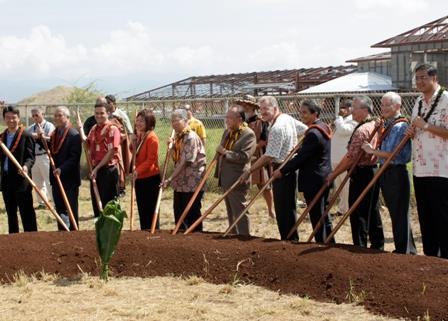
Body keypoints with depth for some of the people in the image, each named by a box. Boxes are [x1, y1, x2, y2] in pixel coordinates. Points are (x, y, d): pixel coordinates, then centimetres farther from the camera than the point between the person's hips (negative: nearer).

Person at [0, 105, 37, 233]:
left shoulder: (26, 136, -5)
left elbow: (30, 156, -10)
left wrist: (26, 166, -28)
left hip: (21, 180, -6)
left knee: (26, 213, -3)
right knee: (10, 213, 14)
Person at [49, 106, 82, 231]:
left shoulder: (74, 135, -13)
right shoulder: (54, 134, 11)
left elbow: (74, 158, -19)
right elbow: (50, 151, 14)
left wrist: (62, 169, -28)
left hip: (69, 178, -7)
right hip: (56, 177, 7)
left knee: (71, 209, 2)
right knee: (59, 208, 14)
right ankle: (61, 231, 23)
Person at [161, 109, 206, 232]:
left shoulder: (191, 137, -17)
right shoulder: (178, 137, 10)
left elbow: (185, 162, -23)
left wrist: (170, 179, -24)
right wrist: (171, 147, 7)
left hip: (192, 182, -8)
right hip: (180, 183, 8)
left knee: (192, 215, -1)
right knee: (178, 213, 13)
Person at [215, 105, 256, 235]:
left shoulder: (249, 134, -14)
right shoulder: (227, 132, 11)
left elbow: (244, 156, -25)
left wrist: (225, 152, -19)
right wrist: (218, 173, 16)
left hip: (237, 181, -9)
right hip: (225, 180, 9)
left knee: (240, 213, -3)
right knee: (230, 213, 17)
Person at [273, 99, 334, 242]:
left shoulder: (313, 133, -21)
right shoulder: (323, 127, 11)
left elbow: (300, 157, -20)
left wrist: (282, 171, -12)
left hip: (313, 181, -10)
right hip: (324, 178, 10)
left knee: (316, 217, -2)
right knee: (324, 216, 18)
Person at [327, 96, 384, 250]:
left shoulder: (361, 130, -18)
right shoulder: (376, 126, 11)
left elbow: (350, 157, -21)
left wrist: (333, 174, -14)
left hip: (361, 175, -10)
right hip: (374, 171, 10)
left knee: (358, 214, -3)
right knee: (372, 211, 15)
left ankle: (360, 247, -1)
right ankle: (378, 245, 22)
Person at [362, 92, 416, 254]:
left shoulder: (399, 126, -14)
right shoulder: (387, 125, 15)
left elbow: (394, 154, -21)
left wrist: (373, 151, -12)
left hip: (396, 174, -10)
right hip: (387, 174, 10)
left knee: (399, 214, -3)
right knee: (396, 214, 15)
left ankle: (403, 251, 4)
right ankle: (409, 249, 25)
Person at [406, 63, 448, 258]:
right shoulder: (418, 103, 15)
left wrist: (426, 126, -17)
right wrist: (412, 131, 4)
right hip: (420, 170, 8)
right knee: (425, 218, 13)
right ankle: (429, 257, 23)